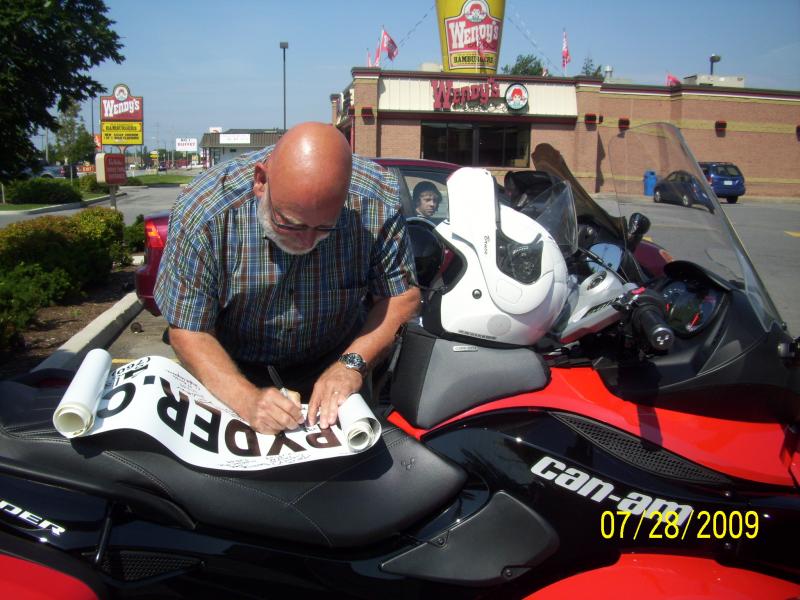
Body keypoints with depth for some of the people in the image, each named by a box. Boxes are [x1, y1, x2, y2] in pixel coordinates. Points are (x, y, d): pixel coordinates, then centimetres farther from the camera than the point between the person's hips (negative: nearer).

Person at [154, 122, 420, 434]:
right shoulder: (201, 212, -26)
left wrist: (352, 364, -24)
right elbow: (187, 330, -18)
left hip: (334, 369, 2)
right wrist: (247, 400, -33)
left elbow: (402, 294, -10)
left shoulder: (378, 202, -23)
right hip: (234, 374, -2)